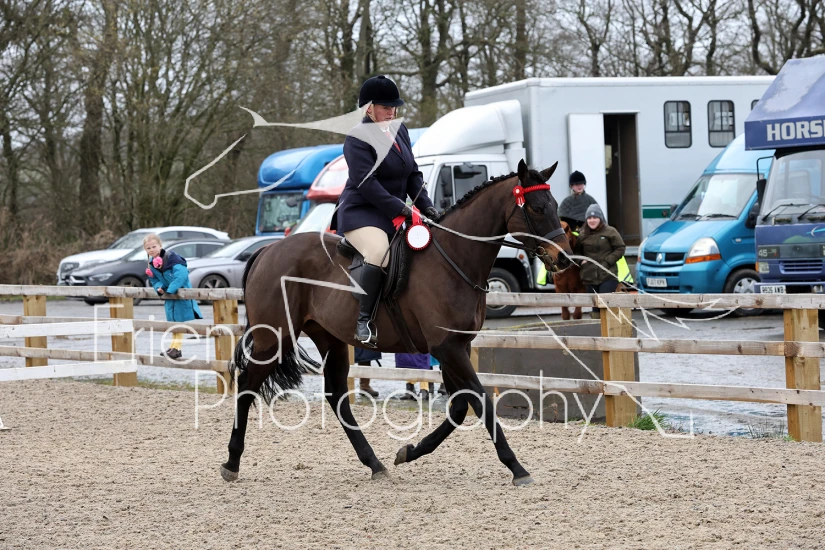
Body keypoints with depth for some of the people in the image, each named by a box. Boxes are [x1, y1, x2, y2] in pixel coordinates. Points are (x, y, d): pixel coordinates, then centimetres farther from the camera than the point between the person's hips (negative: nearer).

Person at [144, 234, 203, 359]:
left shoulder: (171, 258, -21)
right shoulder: (151, 264, 4)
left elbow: (181, 274, -30)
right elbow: (154, 279, 14)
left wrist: (170, 290, -30)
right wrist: (159, 287, -9)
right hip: (169, 294, 8)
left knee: (179, 320, -6)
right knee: (172, 321, 14)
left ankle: (177, 347, -4)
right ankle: (174, 346, 23)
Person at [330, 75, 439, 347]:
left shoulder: (399, 130, 13)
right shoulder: (358, 139, -12)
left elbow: (413, 174, 15)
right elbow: (366, 183, -21)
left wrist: (425, 205, 0)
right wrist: (399, 208, -24)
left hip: (395, 212, 9)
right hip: (361, 213, -9)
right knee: (379, 253, -34)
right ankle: (363, 321, -33)